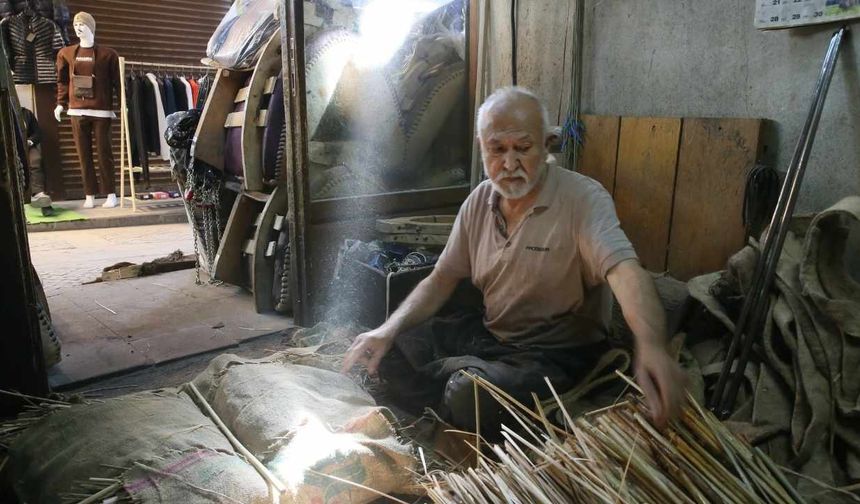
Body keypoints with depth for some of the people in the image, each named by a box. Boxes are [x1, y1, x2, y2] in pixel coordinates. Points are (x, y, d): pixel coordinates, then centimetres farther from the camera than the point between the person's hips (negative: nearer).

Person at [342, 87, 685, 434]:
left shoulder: (583, 198, -19)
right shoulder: (479, 201, 0)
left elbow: (625, 271, -34)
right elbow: (443, 278, 4)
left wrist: (652, 346, -55)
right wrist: (389, 329, -11)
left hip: (558, 350, -5)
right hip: (489, 331, 6)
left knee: (470, 394, -32)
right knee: (391, 350, -4)